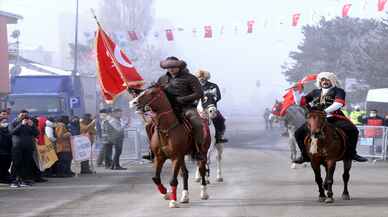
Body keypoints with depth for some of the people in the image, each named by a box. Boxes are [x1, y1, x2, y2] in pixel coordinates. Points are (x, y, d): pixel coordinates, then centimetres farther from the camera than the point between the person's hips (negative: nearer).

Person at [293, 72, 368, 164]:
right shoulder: (315, 92, 23)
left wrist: (325, 111, -22)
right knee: (299, 132, -11)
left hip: (334, 118, -4)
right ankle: (305, 155, 3)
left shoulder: (338, 91, 7)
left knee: (352, 130, -28)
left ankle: (351, 153, -16)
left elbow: (339, 103, -11)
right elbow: (302, 101, 29)